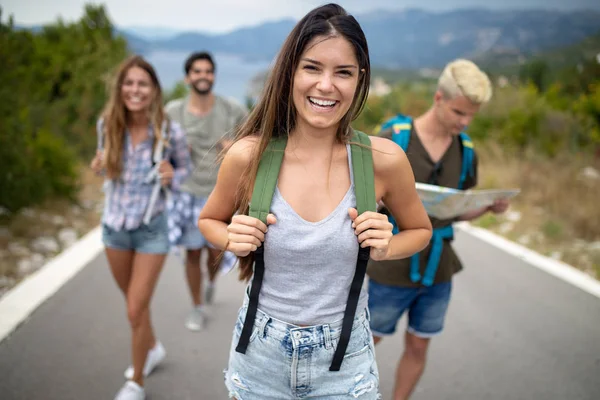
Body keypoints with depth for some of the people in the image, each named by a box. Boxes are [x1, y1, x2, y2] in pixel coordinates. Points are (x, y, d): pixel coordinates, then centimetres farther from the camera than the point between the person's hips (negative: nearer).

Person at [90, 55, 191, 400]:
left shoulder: (170, 132, -16)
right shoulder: (108, 124, -7)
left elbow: (186, 166, 3)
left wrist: (171, 177, -19)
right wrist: (100, 164, -11)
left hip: (152, 228, -4)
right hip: (115, 225, 4)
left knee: (136, 310, -1)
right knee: (135, 302, 22)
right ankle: (153, 348, 51)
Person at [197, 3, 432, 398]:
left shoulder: (384, 159, -15)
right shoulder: (249, 155, -15)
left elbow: (420, 230, 4)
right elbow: (209, 220, 5)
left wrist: (386, 248, -16)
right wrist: (233, 239, -16)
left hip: (345, 355, 0)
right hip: (260, 352, 1)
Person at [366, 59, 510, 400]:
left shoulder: (466, 151, 1)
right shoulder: (393, 139, -13)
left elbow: (463, 212, 11)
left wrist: (490, 206, -10)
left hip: (437, 270, 4)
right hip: (393, 270, -3)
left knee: (418, 347, 15)